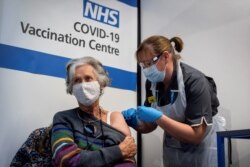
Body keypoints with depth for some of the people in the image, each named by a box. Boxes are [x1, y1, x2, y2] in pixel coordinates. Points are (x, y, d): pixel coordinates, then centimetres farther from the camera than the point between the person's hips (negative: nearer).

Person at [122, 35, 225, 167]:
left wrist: (158, 118, -35)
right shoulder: (152, 83, -9)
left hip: (202, 148, -5)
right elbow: (150, 125, 2)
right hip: (172, 148, 6)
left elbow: (196, 135, -29)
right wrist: (135, 122, -19)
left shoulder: (194, 81, -26)